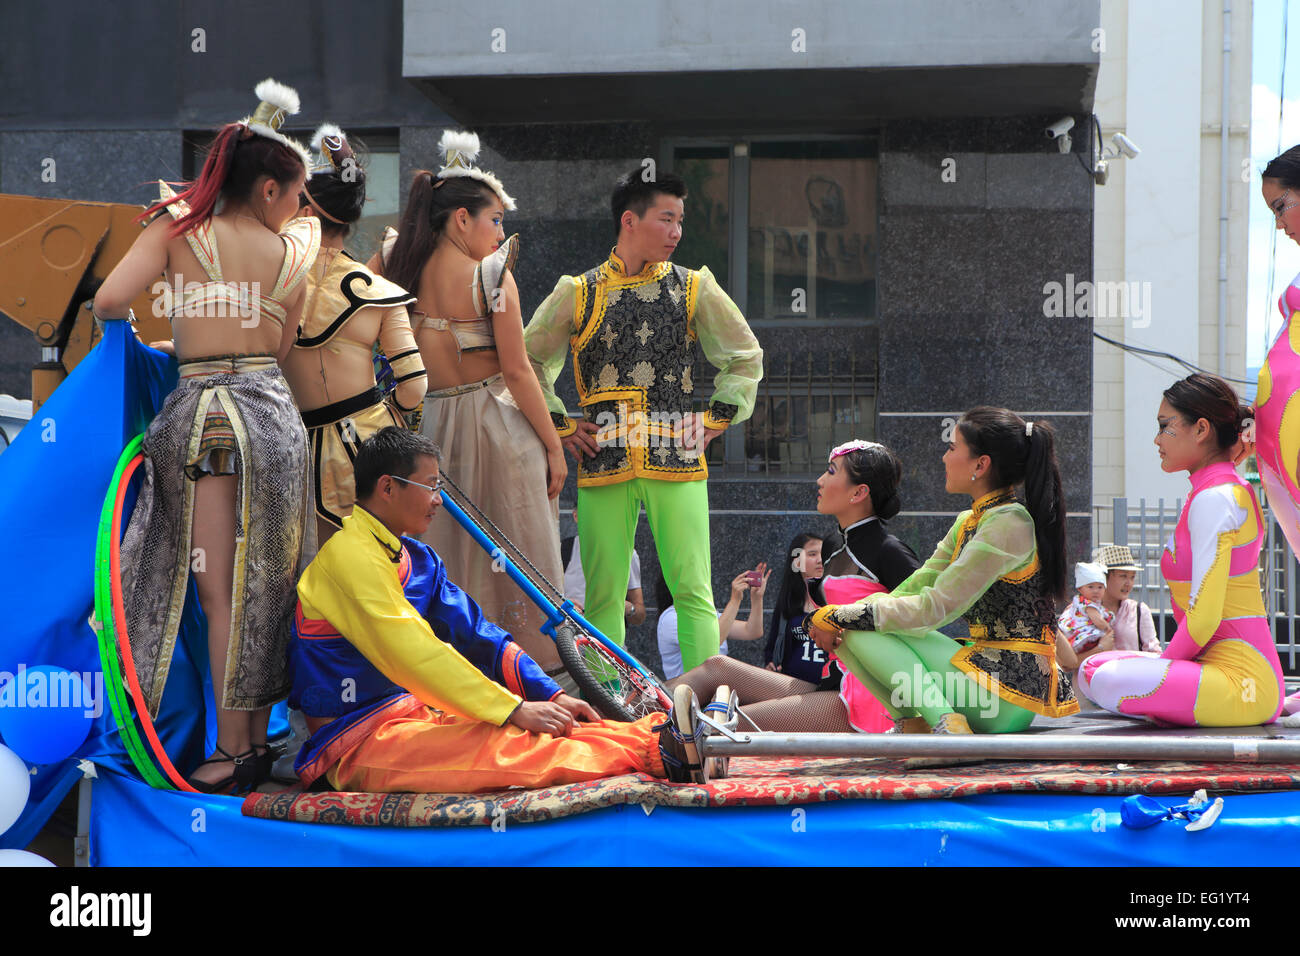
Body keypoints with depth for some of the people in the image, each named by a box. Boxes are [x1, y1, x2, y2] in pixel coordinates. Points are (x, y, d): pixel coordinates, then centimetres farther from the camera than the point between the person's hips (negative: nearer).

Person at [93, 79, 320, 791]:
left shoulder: (178, 229, -1)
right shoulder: (292, 250, 7)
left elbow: (108, 300, -10)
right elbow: (282, 345, 11)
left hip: (206, 411, -3)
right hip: (274, 407, 3)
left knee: (220, 590, -2)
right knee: (265, 584, 10)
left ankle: (234, 749, -3)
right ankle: (258, 737, 16)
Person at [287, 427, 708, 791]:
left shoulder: (417, 558, 19)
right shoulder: (350, 555, -14)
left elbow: (478, 637, 16)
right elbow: (415, 658, -22)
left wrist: (551, 696, 2)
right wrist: (514, 710, -22)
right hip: (357, 744, -9)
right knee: (509, 745, -29)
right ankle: (655, 752, -42)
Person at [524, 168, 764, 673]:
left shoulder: (694, 289, 8)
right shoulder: (577, 294, 7)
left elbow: (745, 357, 18)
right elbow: (530, 362, 17)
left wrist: (716, 419, 10)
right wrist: (561, 427, 9)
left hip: (677, 461, 0)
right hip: (603, 462, 0)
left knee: (693, 592, -5)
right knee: (604, 597, 1)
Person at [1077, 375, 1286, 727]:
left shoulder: (1214, 499, -15)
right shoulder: (1229, 490, 17)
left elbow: (1203, 617, -20)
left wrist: (1164, 666, -6)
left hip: (1238, 678, -10)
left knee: (1106, 682, -26)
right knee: (1093, 668, 14)